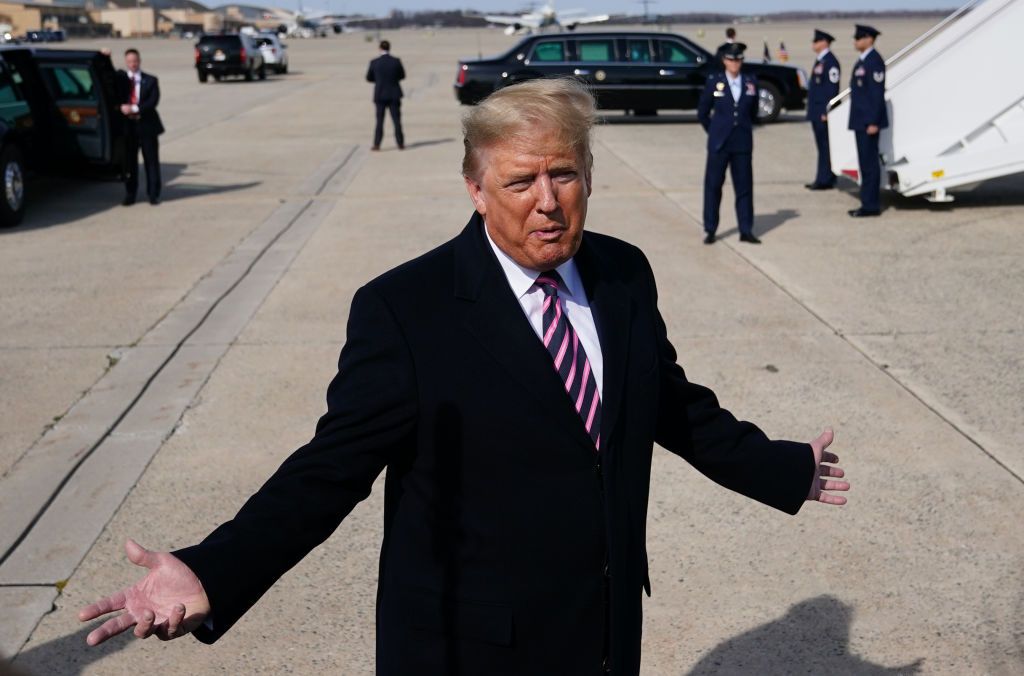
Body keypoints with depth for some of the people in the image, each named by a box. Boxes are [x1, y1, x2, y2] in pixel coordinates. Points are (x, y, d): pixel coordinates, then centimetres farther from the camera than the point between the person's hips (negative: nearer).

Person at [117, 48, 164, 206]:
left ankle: (153, 194, 9)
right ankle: (130, 195, 12)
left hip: (147, 125, -1)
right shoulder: (119, 78, 8)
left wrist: (134, 109, -18)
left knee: (152, 161, 2)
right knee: (129, 162, 4)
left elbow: (153, 101, -9)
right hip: (127, 125, 1)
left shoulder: (150, 80, 3)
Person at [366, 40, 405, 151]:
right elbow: (402, 76, 5)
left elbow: (369, 78, 2)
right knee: (396, 120, 7)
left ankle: (377, 144, 3)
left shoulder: (374, 62, -8)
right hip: (394, 95, 0)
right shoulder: (396, 61, -8)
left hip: (380, 95, 0)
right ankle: (400, 143, 8)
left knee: (379, 121, 7)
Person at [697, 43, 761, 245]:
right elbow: (702, 112, 8)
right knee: (713, 185, 1)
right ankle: (709, 230, 10)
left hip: (743, 143, 2)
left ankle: (746, 231, 9)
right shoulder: (713, 82, 0)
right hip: (719, 144, -2)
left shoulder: (751, 83, 6)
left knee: (744, 186, 3)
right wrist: (714, 132, 9)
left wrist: (744, 129, 14)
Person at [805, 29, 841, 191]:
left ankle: (825, 180, -4)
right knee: (821, 146, 12)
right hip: (816, 111, 10)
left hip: (823, 113, -10)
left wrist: (827, 112, -21)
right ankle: (822, 179, 17)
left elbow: (832, 88, -18)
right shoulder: (819, 60, 18)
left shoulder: (830, 62, -13)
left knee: (826, 146, -6)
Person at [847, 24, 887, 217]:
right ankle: (868, 203, 16)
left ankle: (871, 205, -4)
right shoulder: (862, 61, 18)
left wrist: (873, 122, -21)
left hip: (869, 121, -10)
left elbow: (877, 93, -18)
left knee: (869, 162, -7)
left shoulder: (874, 61, -13)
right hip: (860, 120, 10)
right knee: (865, 162, 11)